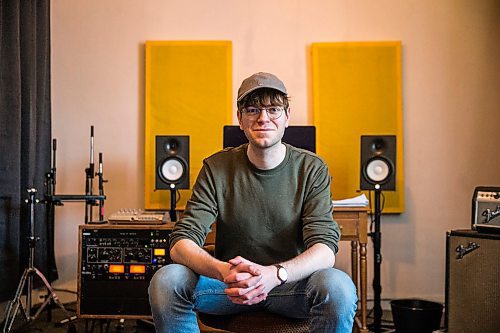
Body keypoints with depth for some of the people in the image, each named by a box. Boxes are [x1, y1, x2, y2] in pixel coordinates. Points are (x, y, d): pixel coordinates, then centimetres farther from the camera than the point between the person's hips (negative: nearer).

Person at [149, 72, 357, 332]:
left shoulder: (312, 169, -6)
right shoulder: (216, 168, -4)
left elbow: (325, 249, -16)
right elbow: (181, 243, -12)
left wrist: (275, 273, -38)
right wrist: (224, 271, -35)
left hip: (290, 282, -1)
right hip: (230, 283, 1)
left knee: (339, 286, -33)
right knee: (166, 280, -27)